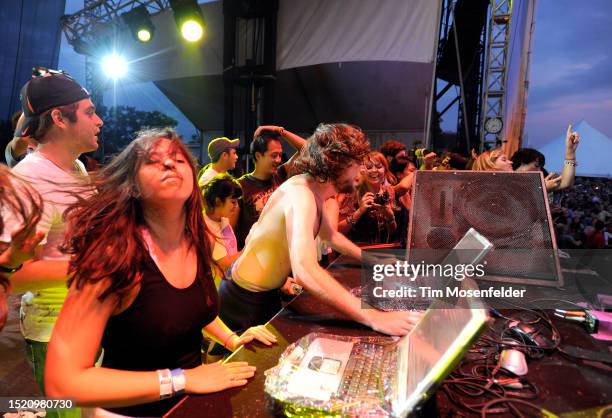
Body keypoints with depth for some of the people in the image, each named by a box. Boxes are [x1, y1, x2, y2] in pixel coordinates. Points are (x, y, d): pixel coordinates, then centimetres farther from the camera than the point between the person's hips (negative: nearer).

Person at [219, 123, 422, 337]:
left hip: (267, 292, 9)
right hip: (244, 299, -9)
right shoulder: (301, 194, -31)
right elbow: (304, 271, -46)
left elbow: (330, 234, 17)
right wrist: (374, 318, -47)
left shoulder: (314, 189, -2)